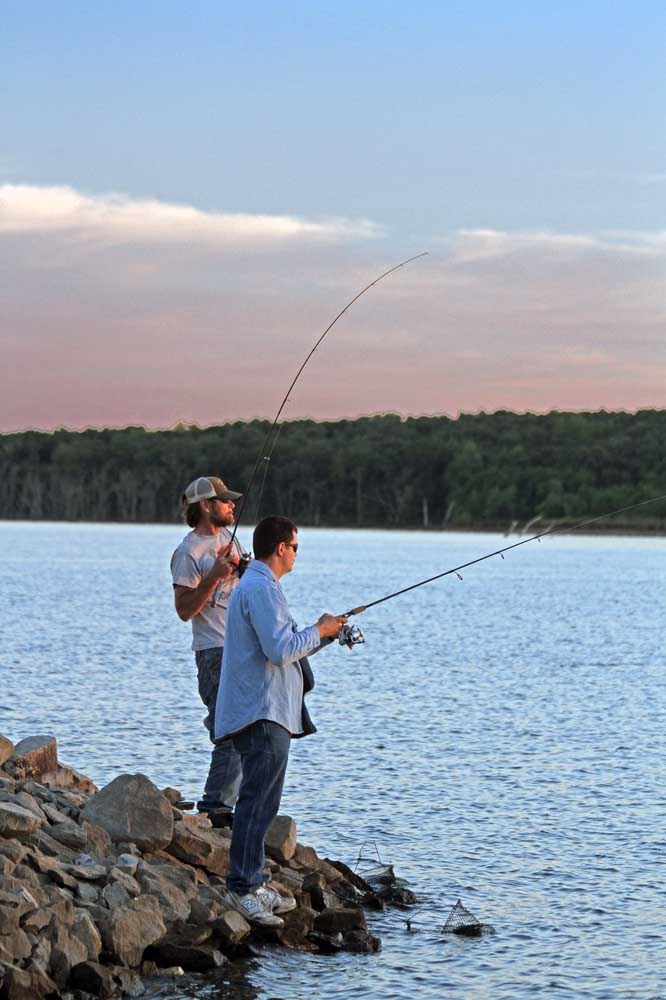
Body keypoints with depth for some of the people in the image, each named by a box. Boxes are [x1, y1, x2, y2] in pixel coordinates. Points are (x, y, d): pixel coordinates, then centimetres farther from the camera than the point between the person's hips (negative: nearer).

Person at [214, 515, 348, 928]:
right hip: (263, 712, -11)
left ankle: (254, 882, 18)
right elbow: (279, 649, -23)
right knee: (258, 800, -13)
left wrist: (322, 633, 19)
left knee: (262, 801, 14)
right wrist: (318, 632, -8)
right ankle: (242, 888, -14)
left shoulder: (258, 586, 21)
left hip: (267, 712, 11)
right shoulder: (261, 589, -14)